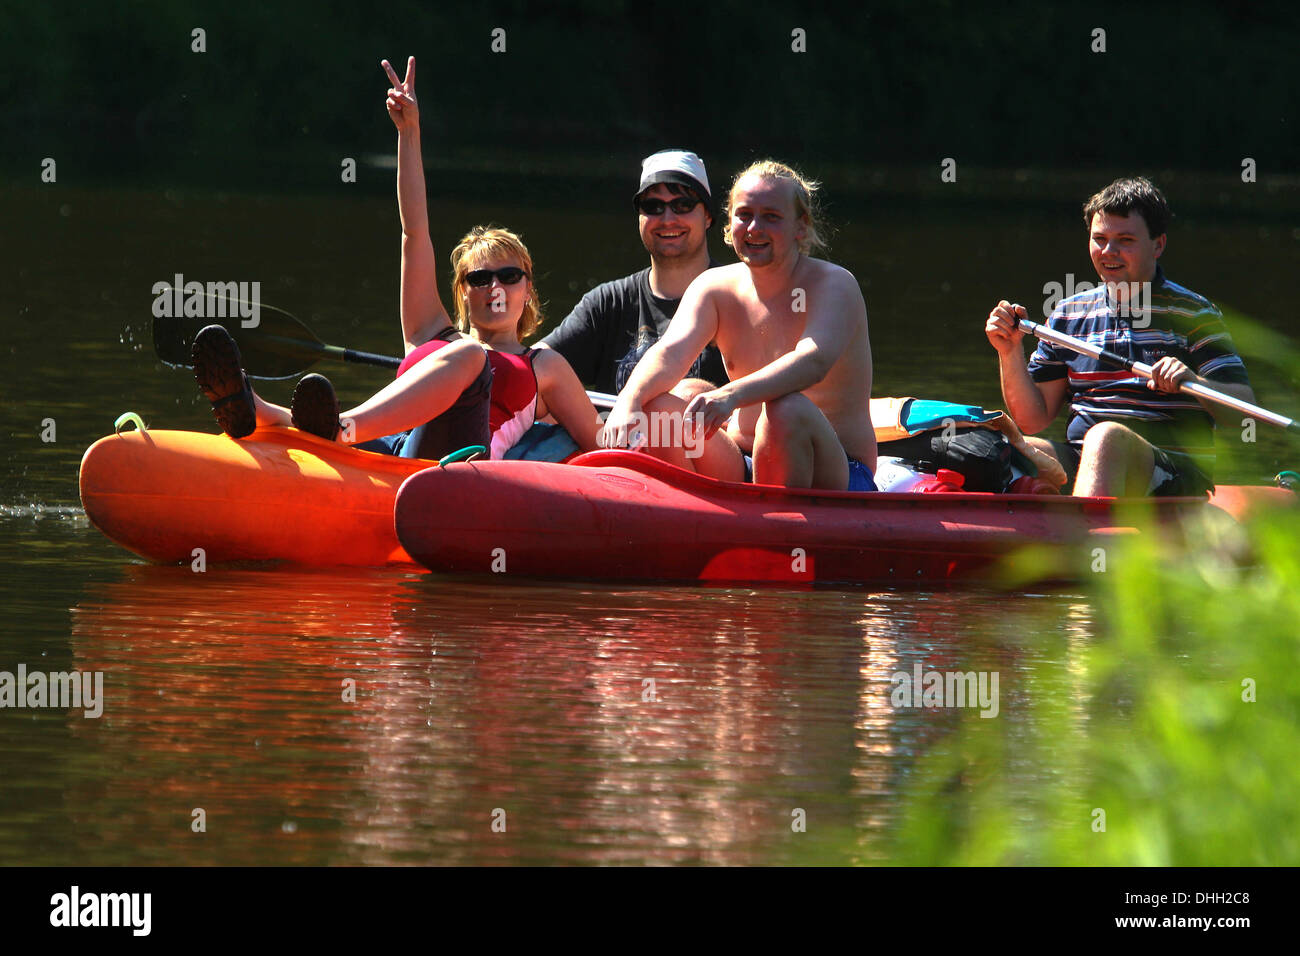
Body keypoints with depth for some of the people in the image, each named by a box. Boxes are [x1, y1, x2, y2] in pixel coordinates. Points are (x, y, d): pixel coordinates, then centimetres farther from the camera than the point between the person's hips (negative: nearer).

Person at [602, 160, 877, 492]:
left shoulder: (834, 285, -9)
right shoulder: (714, 287, 6)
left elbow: (814, 361, -29)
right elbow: (672, 352, -12)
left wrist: (732, 395, -48)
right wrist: (628, 402, -36)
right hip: (740, 469, 4)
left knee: (788, 409, -35)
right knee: (652, 407, -17)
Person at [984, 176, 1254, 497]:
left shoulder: (1192, 313, 4)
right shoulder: (1069, 314, 17)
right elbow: (1033, 420, 16)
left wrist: (1194, 382, -24)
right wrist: (1010, 353, 2)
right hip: (1079, 465, 4)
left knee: (1106, 436, -37)